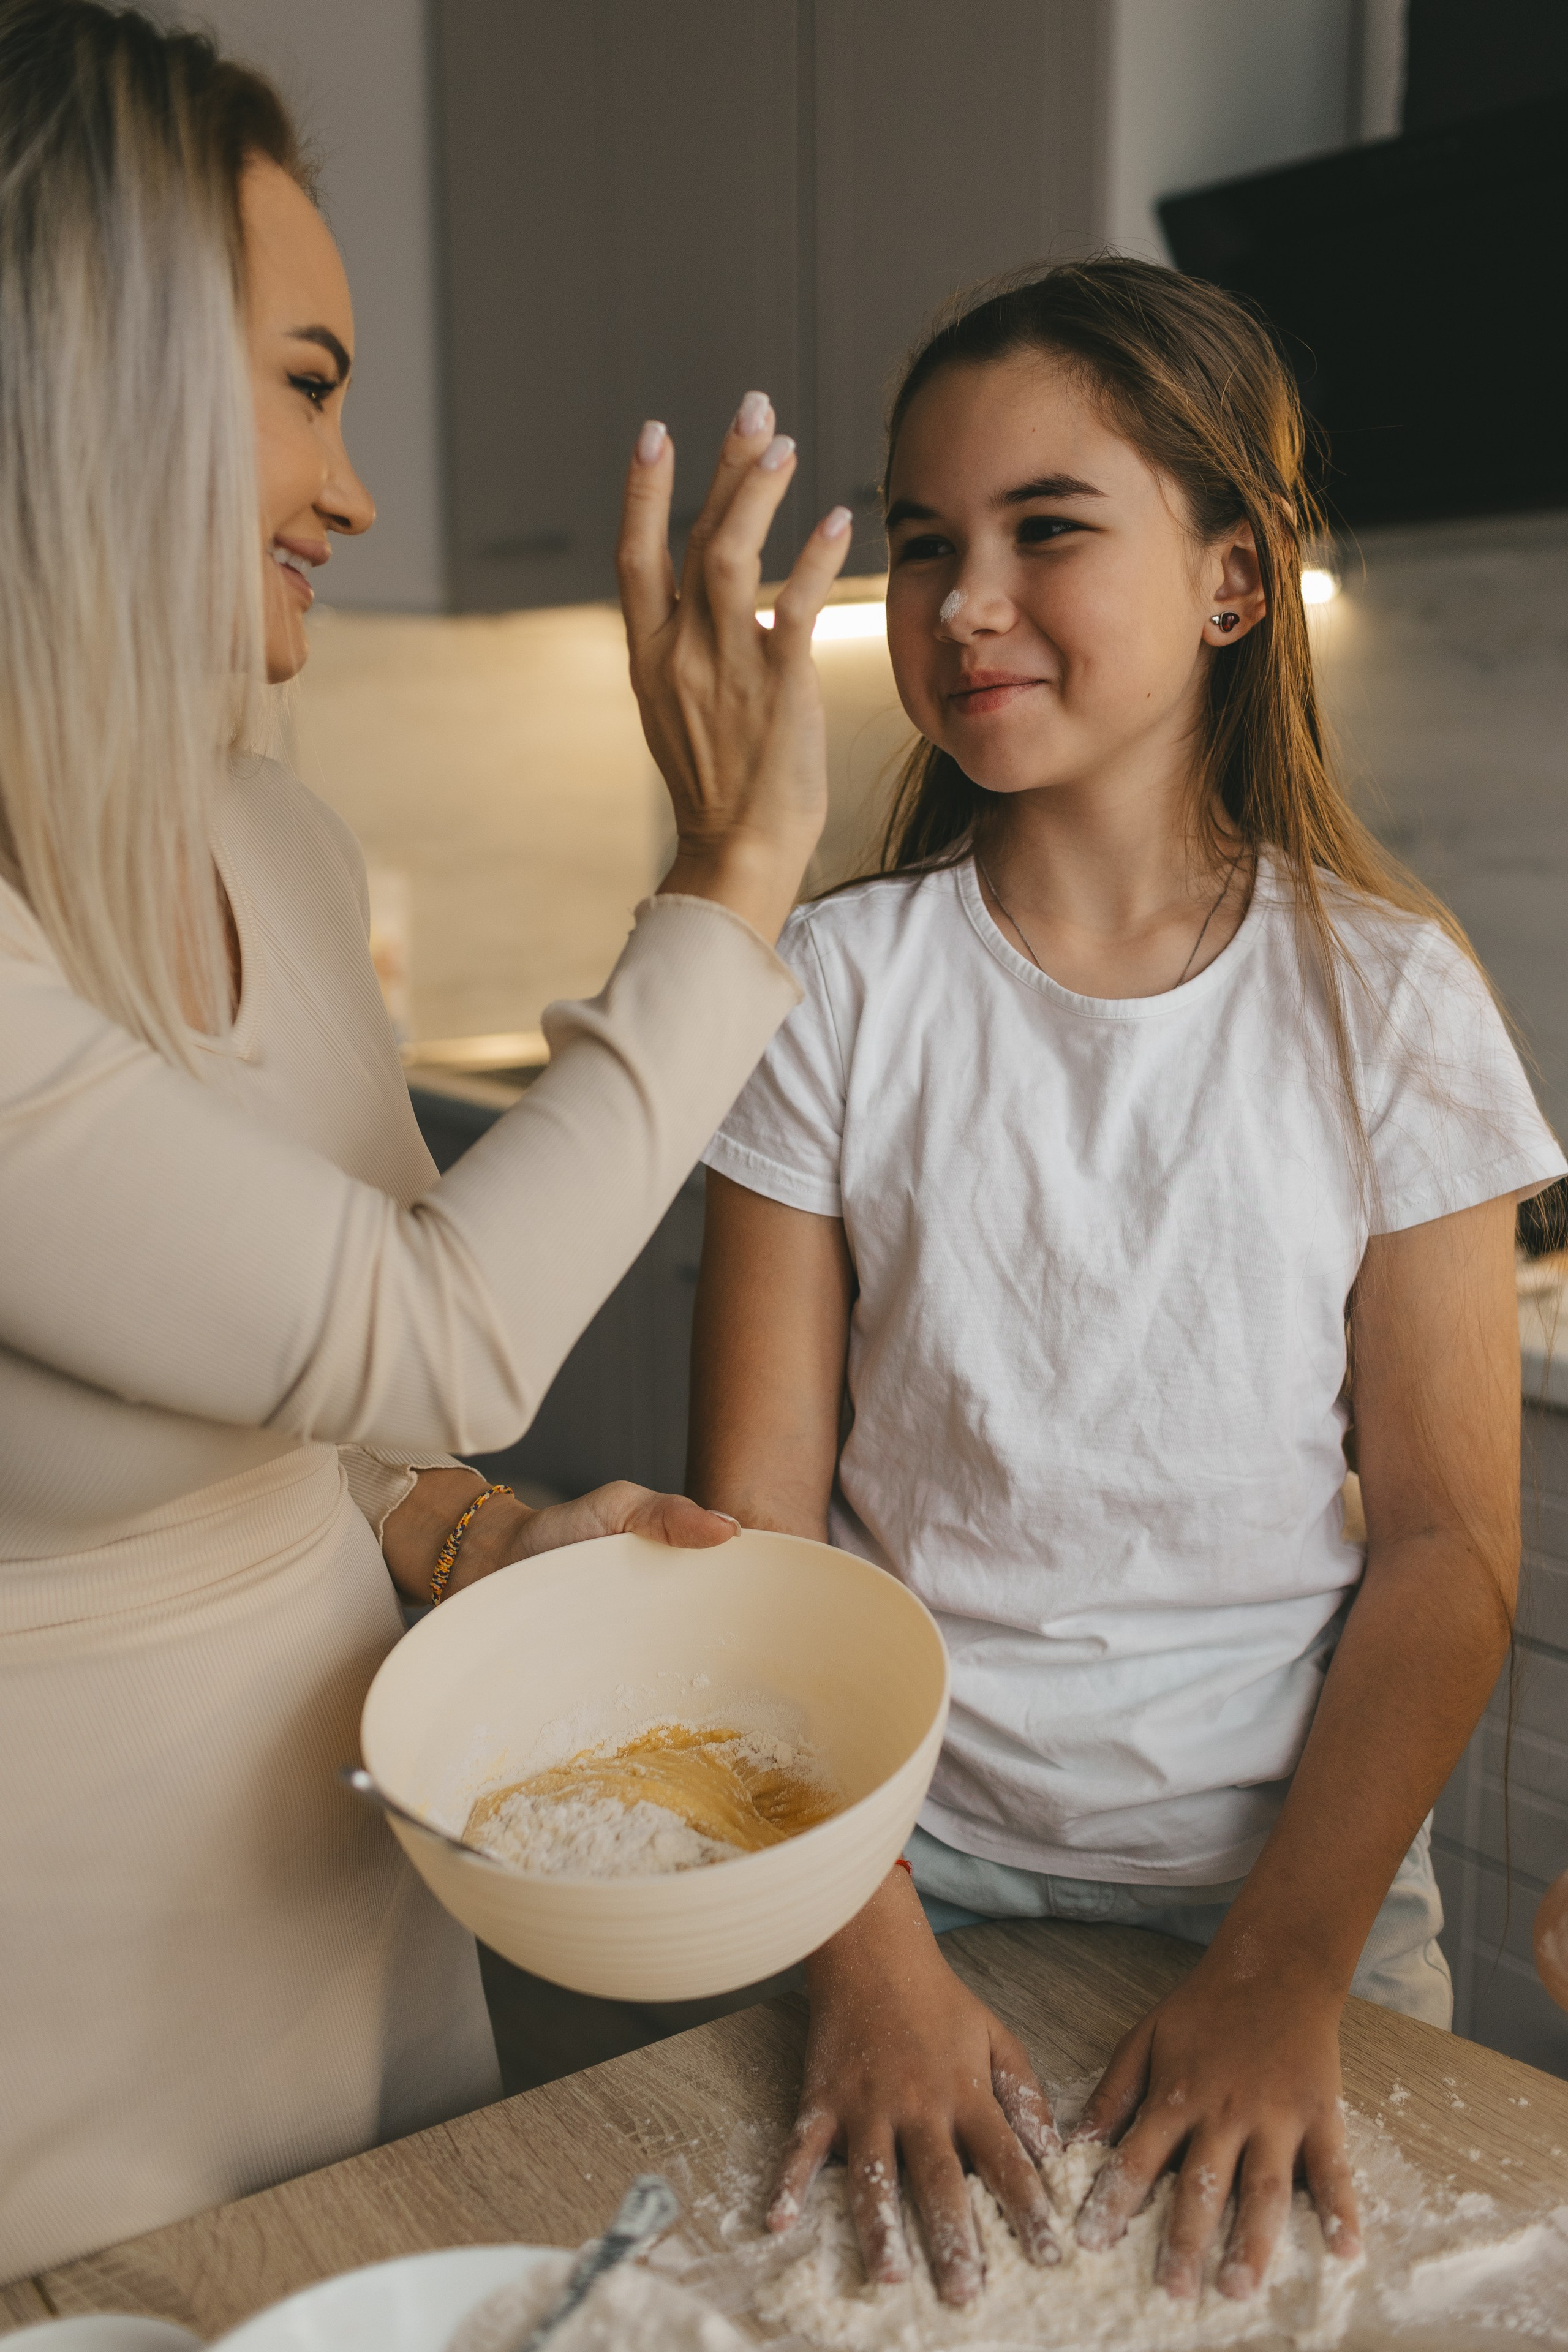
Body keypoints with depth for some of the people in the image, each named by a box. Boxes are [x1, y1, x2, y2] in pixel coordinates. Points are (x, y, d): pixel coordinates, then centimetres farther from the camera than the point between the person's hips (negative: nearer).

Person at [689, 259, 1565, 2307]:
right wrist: (871, 1957, -15)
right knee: (899, 2280, 14)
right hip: (902, 1853, 0)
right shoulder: (840, 988, -9)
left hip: (1290, 1877, 0)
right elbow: (755, 1517, -8)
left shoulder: (1387, 995, -9)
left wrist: (1283, 1980, -13)